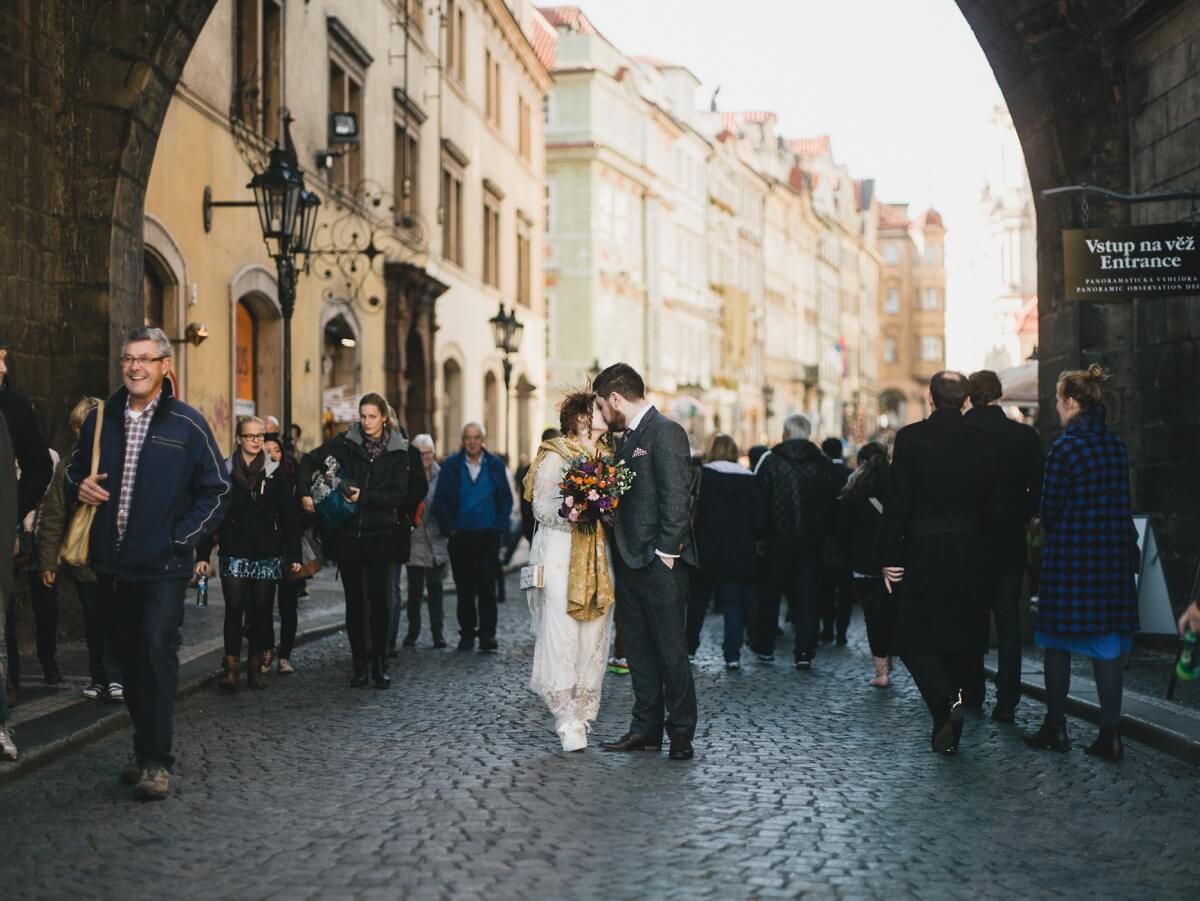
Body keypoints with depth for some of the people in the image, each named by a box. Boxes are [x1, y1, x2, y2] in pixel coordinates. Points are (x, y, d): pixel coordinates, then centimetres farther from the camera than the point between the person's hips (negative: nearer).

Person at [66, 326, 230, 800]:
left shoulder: (187, 423, -3)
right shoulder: (100, 419, 10)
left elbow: (216, 490, -2)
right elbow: (74, 472, 21)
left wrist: (181, 537, -11)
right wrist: (80, 487, -2)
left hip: (164, 565, -5)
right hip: (113, 564, 5)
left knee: (158, 652, -12)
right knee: (129, 656, 12)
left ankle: (155, 761, -9)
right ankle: (145, 747, 24)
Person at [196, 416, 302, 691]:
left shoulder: (274, 474, 5)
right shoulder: (225, 472, 3)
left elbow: (289, 516, 4)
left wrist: (294, 555, -2)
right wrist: (202, 555, -4)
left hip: (267, 555, 1)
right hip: (235, 554, -1)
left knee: (261, 612, 5)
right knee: (234, 611, -7)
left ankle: (255, 668, 13)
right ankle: (231, 669, -5)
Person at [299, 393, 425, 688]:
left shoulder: (399, 451, 0)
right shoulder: (346, 442, 3)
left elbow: (399, 494, -6)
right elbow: (310, 460, 8)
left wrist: (364, 496, -17)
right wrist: (305, 492, -6)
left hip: (380, 536, -2)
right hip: (347, 534, 2)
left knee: (378, 599, -4)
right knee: (354, 600, 5)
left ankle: (380, 664, 6)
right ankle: (359, 664, 11)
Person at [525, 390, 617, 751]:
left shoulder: (608, 456, 16)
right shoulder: (555, 456, 0)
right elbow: (542, 507, -5)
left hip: (597, 556, 5)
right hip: (561, 552, -5)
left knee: (593, 634, 1)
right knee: (562, 635, -9)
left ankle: (583, 714, 8)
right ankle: (568, 721, -6)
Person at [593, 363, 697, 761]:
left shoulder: (666, 432, -11)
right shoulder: (629, 438, 17)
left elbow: (676, 498, -16)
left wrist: (666, 553, -18)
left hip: (659, 563, -9)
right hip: (630, 561, 9)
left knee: (670, 650, -2)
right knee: (638, 649, 12)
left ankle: (681, 734, 6)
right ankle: (646, 728, 19)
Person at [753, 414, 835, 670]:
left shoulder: (770, 460, -5)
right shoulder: (824, 464, 3)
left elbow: (759, 501, -6)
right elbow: (831, 504, 6)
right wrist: (827, 537, 12)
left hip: (778, 540, -1)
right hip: (812, 541, 2)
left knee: (770, 593, 11)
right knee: (807, 595, 3)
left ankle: (765, 647, 18)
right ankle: (805, 652, -2)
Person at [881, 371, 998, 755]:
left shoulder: (911, 437, -9)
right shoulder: (980, 443, 2)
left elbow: (898, 501, -10)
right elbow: (988, 505, 5)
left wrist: (891, 557, -6)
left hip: (921, 550, -4)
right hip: (968, 555, 4)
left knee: (913, 638, 6)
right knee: (958, 640, 10)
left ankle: (945, 700, -18)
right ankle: (949, 733, 14)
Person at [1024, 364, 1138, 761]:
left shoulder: (1065, 448, -13)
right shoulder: (1116, 446, 6)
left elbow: (1050, 509, -9)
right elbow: (1122, 501, 11)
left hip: (1070, 554, -5)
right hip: (1115, 552, 5)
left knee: (1058, 642, 8)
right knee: (1107, 643, 7)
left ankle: (1055, 727, 13)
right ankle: (1110, 733, 5)